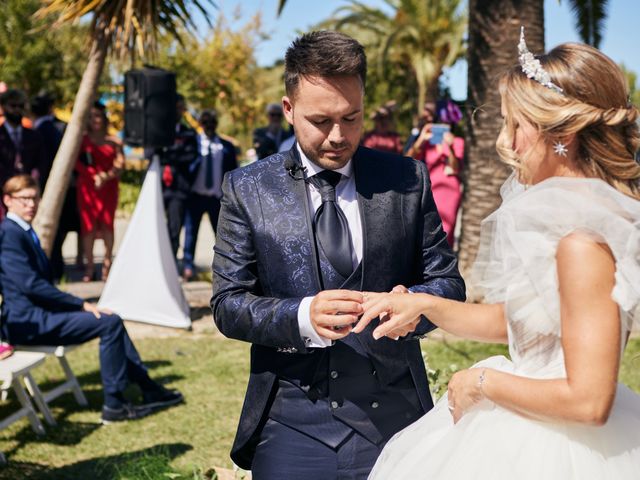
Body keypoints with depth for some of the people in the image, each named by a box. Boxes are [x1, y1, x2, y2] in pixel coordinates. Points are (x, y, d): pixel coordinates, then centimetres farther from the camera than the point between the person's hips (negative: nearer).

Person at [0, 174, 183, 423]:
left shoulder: (24, 231, 16)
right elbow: (30, 285, -22)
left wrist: (77, 304, 7)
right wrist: (81, 304, -18)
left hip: (36, 313, 10)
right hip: (26, 321, -10)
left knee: (111, 320, 9)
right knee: (109, 323, -16)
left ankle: (149, 389, 13)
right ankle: (114, 404, -11)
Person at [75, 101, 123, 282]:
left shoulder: (114, 142, 8)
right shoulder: (81, 141, 8)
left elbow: (119, 164, 0)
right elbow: (77, 164, 0)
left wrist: (106, 176, -16)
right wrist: (95, 176, -11)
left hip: (109, 187, 0)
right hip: (87, 187, 0)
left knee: (107, 224, -6)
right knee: (88, 225, -6)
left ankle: (107, 264, -1)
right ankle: (89, 266, -3)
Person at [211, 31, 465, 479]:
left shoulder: (407, 180, 1)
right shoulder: (247, 189, -1)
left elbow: (448, 281, 4)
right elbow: (227, 305, -3)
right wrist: (303, 316, -23)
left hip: (392, 418, 1)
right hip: (291, 423, 0)